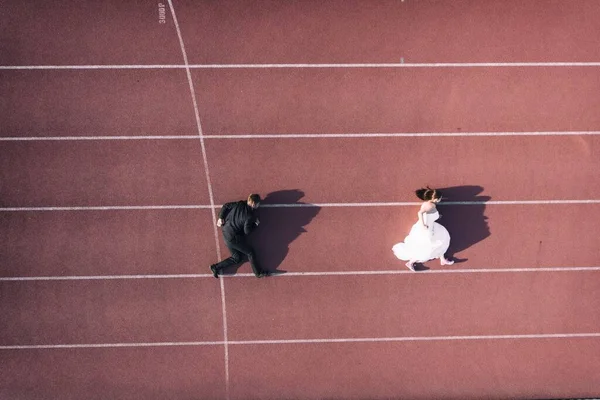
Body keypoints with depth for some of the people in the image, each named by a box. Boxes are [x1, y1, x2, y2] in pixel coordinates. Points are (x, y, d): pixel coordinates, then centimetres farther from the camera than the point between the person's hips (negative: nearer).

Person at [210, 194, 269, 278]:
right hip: (234, 237, -8)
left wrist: (221, 217, 10)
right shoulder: (250, 215, -15)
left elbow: (225, 206, 9)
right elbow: (247, 231, -13)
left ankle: (216, 267, 10)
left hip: (225, 233, 8)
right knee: (250, 252, 5)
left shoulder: (239, 204, 4)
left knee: (237, 258, 13)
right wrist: (255, 224, 2)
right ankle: (258, 272, 13)